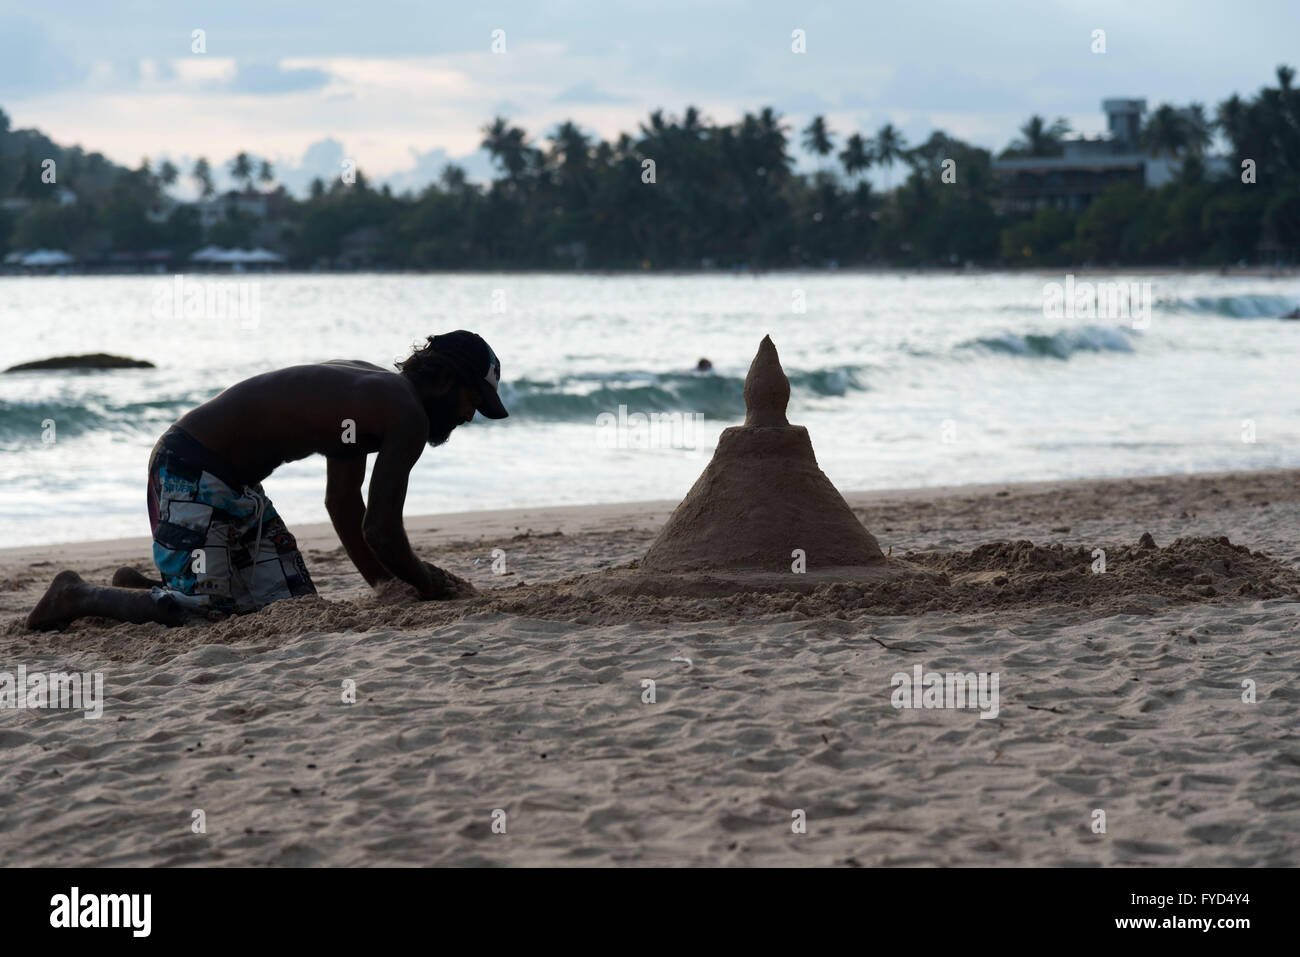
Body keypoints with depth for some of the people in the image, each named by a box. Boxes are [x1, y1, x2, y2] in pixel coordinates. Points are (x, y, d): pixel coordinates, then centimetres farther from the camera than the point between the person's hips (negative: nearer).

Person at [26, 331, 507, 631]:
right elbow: (380, 531, -20)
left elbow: (343, 503, 22)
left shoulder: (372, 393, 15)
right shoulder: (408, 416, -17)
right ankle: (79, 595, 1)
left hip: (236, 482, 10)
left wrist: (385, 583, 20)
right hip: (191, 470, -10)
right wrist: (426, 584, -2)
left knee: (293, 602, 11)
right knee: (204, 611, -15)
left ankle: (140, 587, 20)